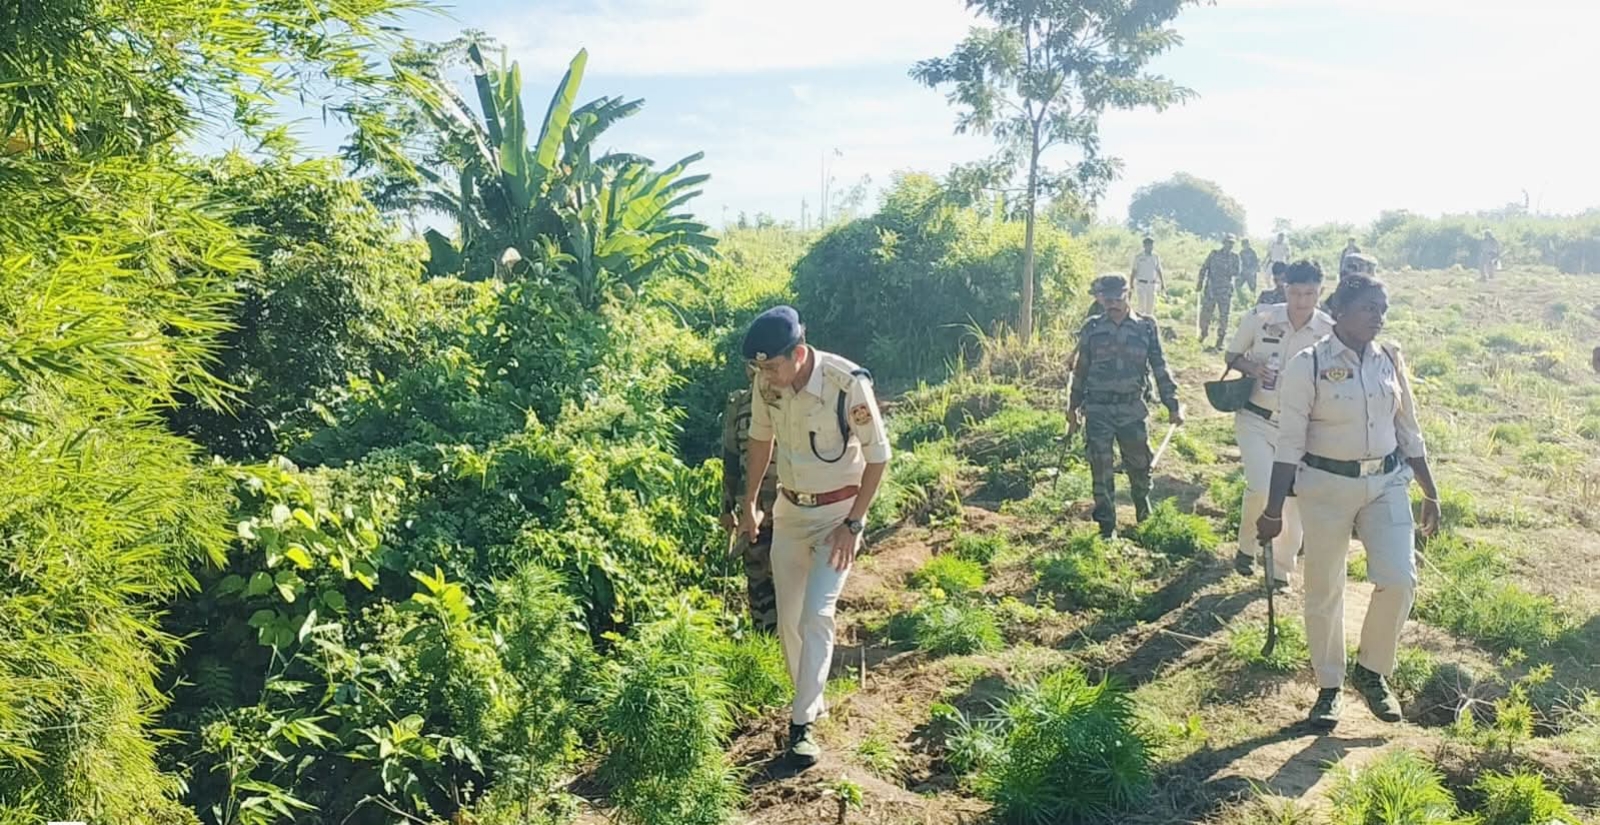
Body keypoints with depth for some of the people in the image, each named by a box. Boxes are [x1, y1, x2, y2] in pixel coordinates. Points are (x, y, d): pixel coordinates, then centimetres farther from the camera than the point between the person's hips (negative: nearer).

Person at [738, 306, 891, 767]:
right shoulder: (766, 383, -11)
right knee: (789, 618, 10)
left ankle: (802, 722, 0)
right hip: (789, 510, 5)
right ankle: (812, 701, 29)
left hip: (837, 512, -5)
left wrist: (854, 523, -16)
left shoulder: (848, 383, -27)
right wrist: (749, 502, 13)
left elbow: (877, 455, -16)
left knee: (816, 616, -11)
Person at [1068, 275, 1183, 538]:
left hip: (1132, 409, 0)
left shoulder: (1146, 327, -1)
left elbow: (1160, 367, 2)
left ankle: (1144, 513, 40)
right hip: (1098, 410, 0)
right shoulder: (1092, 328, 2)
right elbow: (1081, 368, 11)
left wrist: (1172, 404, -1)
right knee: (1101, 468, 2)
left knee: (1139, 463, 11)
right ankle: (1107, 526, 15)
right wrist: (1074, 403, 15)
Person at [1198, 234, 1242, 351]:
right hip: (1210, 289, 0)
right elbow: (1204, 268, 5)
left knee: (1223, 316, 1)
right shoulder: (1214, 254, 3)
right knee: (1205, 313, 3)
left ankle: (1220, 341, 9)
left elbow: (1236, 273, -1)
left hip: (1225, 291, 0)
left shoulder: (1234, 256, 4)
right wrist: (1200, 282, -3)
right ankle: (1203, 334, 26)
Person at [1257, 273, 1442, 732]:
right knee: (1324, 591, 6)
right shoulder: (1308, 365, -10)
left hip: (1387, 483, 4)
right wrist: (1274, 510, -12)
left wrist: (1430, 494, 15)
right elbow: (1289, 443, -10)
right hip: (1327, 486, -4)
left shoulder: (1391, 360, 4)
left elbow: (1409, 433, 13)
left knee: (1399, 580, -9)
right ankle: (1329, 687, 24)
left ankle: (1372, 670, 16)